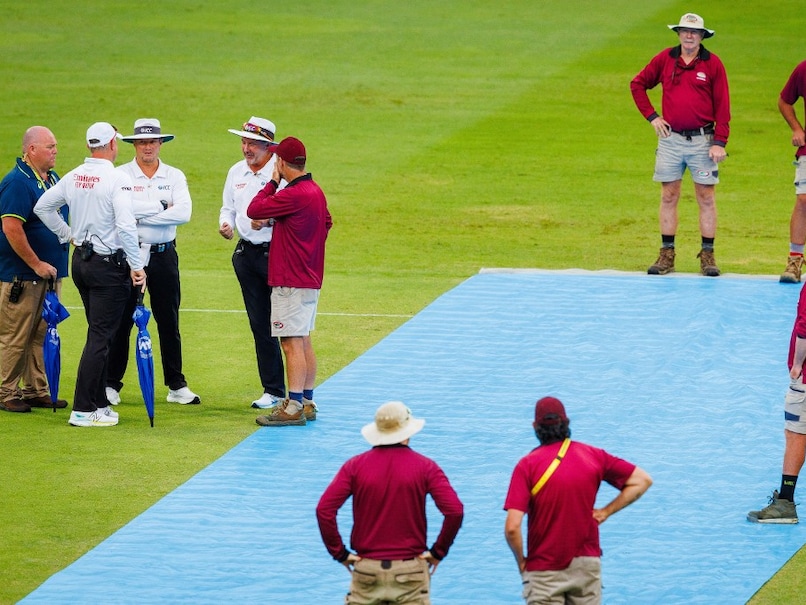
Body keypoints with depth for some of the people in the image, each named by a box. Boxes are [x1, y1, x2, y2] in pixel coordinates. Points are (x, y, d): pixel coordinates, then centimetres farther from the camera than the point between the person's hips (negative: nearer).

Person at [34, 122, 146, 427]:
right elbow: (126, 226, -23)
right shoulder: (117, 178, -16)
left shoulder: (74, 177, 5)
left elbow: (42, 207, 12)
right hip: (109, 264, -7)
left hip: (80, 261, 7)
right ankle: (83, 410, -8)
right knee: (100, 337, -5)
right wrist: (136, 266, -17)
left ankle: (99, 403, 21)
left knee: (99, 334, 17)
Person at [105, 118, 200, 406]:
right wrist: (161, 206, -14)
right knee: (121, 321, 1)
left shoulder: (174, 176, 6)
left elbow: (183, 213, -10)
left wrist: (140, 215, -13)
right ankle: (111, 384, 8)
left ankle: (176, 385, 14)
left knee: (169, 322, 7)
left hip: (164, 254, 2)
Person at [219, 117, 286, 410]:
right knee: (260, 323, 8)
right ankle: (272, 390, 14)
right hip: (247, 253, 6)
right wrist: (225, 223, 1)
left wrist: (269, 219, -24)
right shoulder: (236, 172, 12)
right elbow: (229, 207, 22)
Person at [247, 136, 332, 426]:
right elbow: (326, 222, 25)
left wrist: (273, 181, -6)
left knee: (292, 343, -9)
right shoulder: (316, 191, 10)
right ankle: (307, 402, 22)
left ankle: (293, 408, -11)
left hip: (290, 282, -10)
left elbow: (254, 210, -17)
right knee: (304, 342, 16)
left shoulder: (294, 195, -20)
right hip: (310, 279, 10)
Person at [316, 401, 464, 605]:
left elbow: (324, 509, -9)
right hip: (410, 570, -1)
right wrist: (438, 551, 0)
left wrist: (339, 553, 0)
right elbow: (454, 510, -12)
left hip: (366, 569, 1)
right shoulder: (425, 467, -2)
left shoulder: (356, 465, 0)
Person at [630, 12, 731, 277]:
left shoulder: (712, 64, -2)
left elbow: (722, 106, -3)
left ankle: (708, 255, 6)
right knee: (669, 197, 4)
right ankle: (667, 254, 9)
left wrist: (719, 142, -10)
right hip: (670, 139, 2)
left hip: (702, 140, -2)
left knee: (706, 198, 1)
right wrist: (651, 116, 5)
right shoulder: (665, 59, 4)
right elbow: (637, 84, 15)